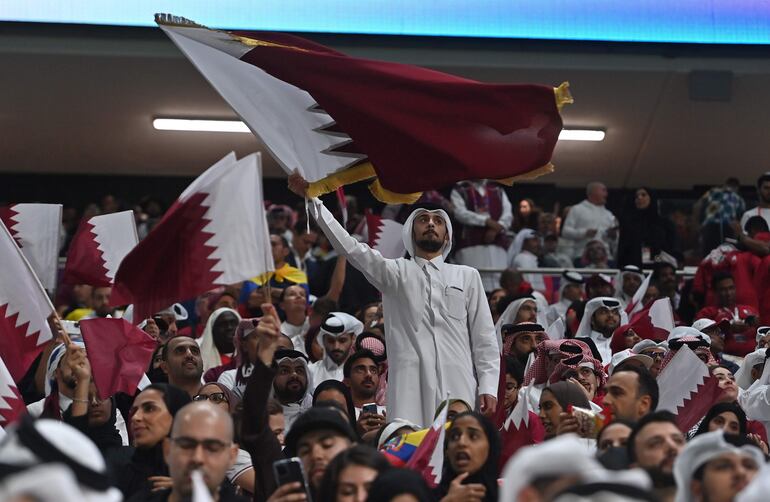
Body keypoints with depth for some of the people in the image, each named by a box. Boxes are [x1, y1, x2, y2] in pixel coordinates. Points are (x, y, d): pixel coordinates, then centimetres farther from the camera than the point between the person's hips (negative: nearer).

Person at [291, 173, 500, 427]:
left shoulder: (467, 276, 18)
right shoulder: (395, 272, 15)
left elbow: (485, 338, 13)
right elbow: (351, 247, 2)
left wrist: (488, 387, 1)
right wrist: (313, 199, -7)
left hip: (459, 387, 1)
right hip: (410, 386, -1)